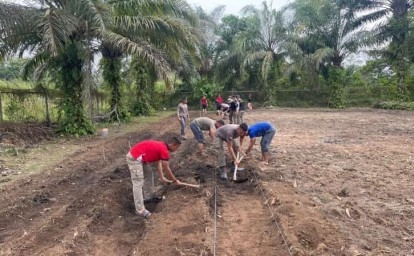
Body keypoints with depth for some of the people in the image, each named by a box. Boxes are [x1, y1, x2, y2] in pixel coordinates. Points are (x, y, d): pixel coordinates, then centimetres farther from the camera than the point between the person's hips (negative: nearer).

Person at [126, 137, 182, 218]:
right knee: (138, 184, -10)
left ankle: (148, 197, 32)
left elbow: (158, 163, 19)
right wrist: (175, 180, 9)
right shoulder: (164, 150, -13)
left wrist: (162, 178, 15)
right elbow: (167, 169, -4)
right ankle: (140, 210, -7)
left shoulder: (161, 146, 15)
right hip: (134, 158, -11)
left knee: (149, 174, 21)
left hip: (138, 156, 11)